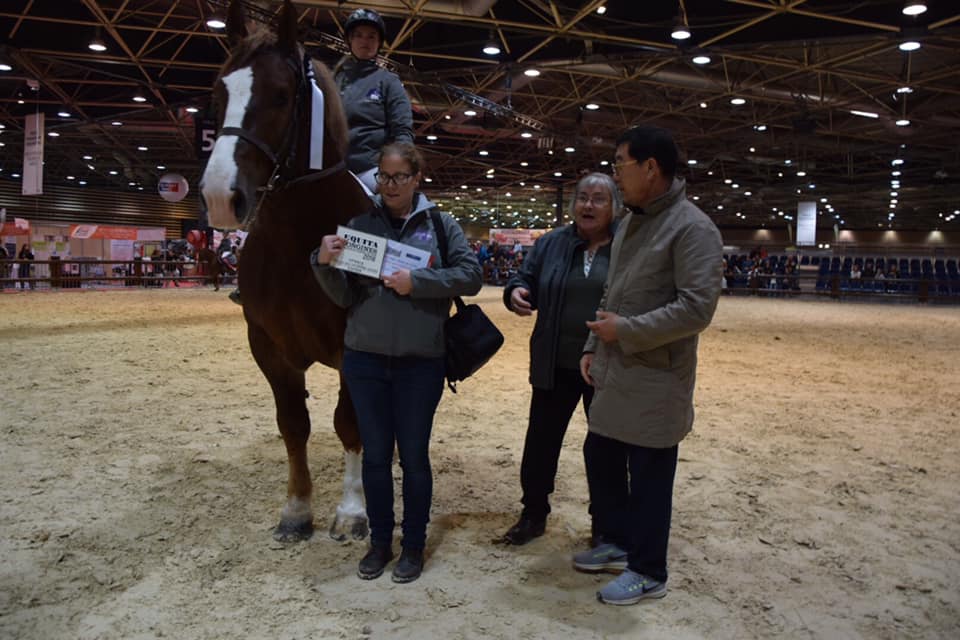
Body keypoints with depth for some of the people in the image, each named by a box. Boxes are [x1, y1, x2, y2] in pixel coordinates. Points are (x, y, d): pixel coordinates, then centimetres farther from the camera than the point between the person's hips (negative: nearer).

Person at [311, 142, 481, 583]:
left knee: (414, 457, 10)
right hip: (364, 360, 2)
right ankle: (379, 542, 29)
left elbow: (471, 276, -8)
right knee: (375, 456, 12)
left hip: (420, 363, -2)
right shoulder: (360, 224, 3)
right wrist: (325, 263, -16)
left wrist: (416, 281, -18)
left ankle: (414, 545, 27)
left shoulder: (440, 224, 0)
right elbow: (344, 297, 3)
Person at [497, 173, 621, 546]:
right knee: (540, 441, 9)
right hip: (556, 366, 3)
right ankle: (533, 515, 27)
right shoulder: (550, 244, 4)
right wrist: (516, 292, -18)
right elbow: (526, 279, 6)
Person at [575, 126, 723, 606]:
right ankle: (619, 542, 38)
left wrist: (626, 330, -18)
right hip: (614, 374, 9)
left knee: (648, 476, 3)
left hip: (654, 381, -9)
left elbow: (697, 307, -22)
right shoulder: (629, 223, 13)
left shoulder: (692, 228, -15)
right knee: (600, 457, 18)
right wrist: (593, 346, 13)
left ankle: (648, 573, 20)